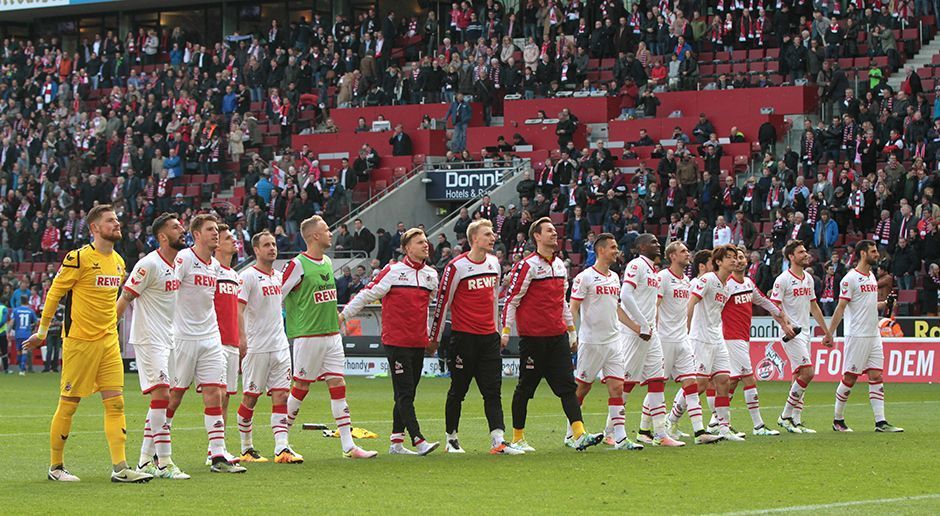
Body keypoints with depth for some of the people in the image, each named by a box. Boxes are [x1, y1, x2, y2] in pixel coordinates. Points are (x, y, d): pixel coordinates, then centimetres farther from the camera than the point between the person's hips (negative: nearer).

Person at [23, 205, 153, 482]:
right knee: (68, 404, 1)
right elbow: (54, 294, -3)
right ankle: (55, 466, 12)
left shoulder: (118, 262, 11)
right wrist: (42, 333, 2)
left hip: (109, 342, 6)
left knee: (115, 402, -2)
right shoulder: (79, 258, -11)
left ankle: (120, 467, -5)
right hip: (79, 341, -6)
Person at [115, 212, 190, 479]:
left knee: (161, 402, 9)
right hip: (149, 339, -8)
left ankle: (145, 460, 15)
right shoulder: (149, 264, -13)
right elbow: (125, 297, -12)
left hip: (171, 340, 8)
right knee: (161, 395, -15)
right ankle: (164, 462, -16)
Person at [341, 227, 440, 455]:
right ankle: (418, 441, -15)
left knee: (407, 394, 9)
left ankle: (396, 442, 16)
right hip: (396, 340, -6)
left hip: (419, 342, 6)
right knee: (404, 394, -9)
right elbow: (369, 293, -3)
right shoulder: (393, 271, -6)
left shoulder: (431, 274, 10)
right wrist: (344, 314, -3)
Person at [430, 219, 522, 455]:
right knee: (458, 391, 5)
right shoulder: (457, 266, -10)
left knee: (493, 391, -3)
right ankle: (451, 438, 18)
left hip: (489, 337, 5)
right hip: (463, 336, -5)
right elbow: (442, 302, -6)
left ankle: (498, 440, -9)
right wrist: (435, 338, -3)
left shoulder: (494, 262, 10)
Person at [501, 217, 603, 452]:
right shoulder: (527, 265, -8)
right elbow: (512, 299, -8)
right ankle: (517, 439, 13)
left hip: (558, 336, 6)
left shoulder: (560, 265, 14)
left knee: (567, 385, -4)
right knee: (526, 388, 3)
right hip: (533, 335, -6)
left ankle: (579, 435, -12)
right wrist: (506, 329, -13)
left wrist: (572, 330, 24)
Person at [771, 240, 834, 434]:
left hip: (805, 332, 8)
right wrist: (786, 326, -24)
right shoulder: (783, 280, -9)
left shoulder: (809, 278, 14)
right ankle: (785, 416, -6)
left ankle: (796, 420, 9)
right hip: (792, 334, -8)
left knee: (799, 376, 7)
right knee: (807, 372, -15)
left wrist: (826, 331, 21)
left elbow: (814, 307, 21)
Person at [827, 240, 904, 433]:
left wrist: (886, 304, 7)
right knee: (850, 378, -2)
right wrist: (829, 333, -15)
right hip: (857, 336, -8)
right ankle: (838, 420, 9)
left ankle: (880, 422, -2)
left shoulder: (871, 277, 15)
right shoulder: (850, 278, -10)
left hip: (873, 336, 8)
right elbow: (840, 308, -11)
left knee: (876, 377, 1)